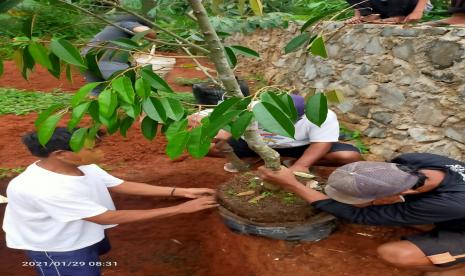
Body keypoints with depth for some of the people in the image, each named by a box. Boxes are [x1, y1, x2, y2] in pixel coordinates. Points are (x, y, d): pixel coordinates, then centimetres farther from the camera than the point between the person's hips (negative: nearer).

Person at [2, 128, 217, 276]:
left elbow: (120, 185, -7)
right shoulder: (44, 189, -40)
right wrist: (181, 209, -34)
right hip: (57, 249, -7)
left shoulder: (82, 166, -15)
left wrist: (181, 192, -13)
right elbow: (109, 217, -37)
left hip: (87, 235, 8)